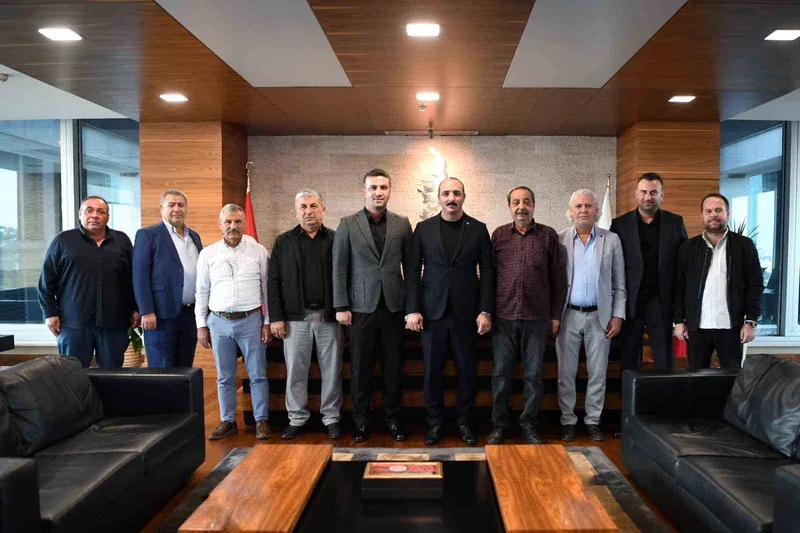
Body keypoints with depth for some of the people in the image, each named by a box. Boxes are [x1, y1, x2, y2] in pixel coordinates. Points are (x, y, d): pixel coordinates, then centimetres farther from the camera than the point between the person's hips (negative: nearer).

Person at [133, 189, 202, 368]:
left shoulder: (194, 236, 16)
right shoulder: (147, 235, -2)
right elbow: (140, 276, -8)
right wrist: (147, 312, -14)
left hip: (191, 314, 6)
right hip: (163, 314, -5)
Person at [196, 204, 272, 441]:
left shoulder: (259, 251, 0)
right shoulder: (207, 254, 4)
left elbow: (267, 288, 1)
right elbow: (202, 292, 8)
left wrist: (267, 322, -2)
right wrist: (201, 325, 5)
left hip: (250, 320, -2)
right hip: (219, 322, 2)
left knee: (257, 375, 4)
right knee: (225, 377, 12)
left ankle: (262, 421, 16)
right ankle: (227, 421, 24)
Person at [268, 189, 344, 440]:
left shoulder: (336, 240, 4)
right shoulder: (283, 242, 6)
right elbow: (273, 282, 3)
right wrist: (276, 317, -4)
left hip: (329, 316, 0)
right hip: (295, 318, 1)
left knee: (331, 371, 6)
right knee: (295, 371, 7)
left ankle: (332, 418, 20)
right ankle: (297, 419, 21)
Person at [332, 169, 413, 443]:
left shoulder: (402, 223, 5)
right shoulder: (348, 224, 1)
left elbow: (410, 266, 7)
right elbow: (339, 268, 0)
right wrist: (341, 307, -4)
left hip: (394, 306, 1)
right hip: (362, 307, -1)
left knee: (394, 368, 8)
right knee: (361, 368, 6)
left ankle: (393, 418, 23)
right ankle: (361, 421, 21)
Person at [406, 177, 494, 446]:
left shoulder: (478, 229, 4)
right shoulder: (423, 228, 5)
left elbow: (487, 272, 2)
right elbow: (413, 272, 3)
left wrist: (485, 311, -5)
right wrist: (412, 310, -5)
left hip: (466, 312, 0)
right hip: (433, 312, 0)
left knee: (467, 370, 7)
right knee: (432, 370, 6)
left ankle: (464, 421, 23)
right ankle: (435, 422, 20)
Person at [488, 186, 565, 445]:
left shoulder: (548, 235, 4)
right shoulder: (498, 235, 6)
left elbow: (557, 278, 6)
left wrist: (555, 315, 4)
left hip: (537, 317, 0)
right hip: (503, 315, 1)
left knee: (534, 375, 7)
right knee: (501, 373, 6)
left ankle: (529, 425, 22)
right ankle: (499, 424, 20)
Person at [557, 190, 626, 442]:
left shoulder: (611, 240, 3)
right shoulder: (559, 240, 0)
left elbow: (619, 284, 4)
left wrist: (618, 315, -2)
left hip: (600, 316, 1)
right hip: (568, 315, -1)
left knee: (598, 373, 8)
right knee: (566, 373, 7)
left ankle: (593, 420, 23)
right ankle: (567, 420, 20)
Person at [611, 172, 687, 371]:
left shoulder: (675, 222, 4)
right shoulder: (620, 224, 2)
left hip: (662, 301, 0)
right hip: (630, 301, 0)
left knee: (665, 362, 6)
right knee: (629, 362, 10)